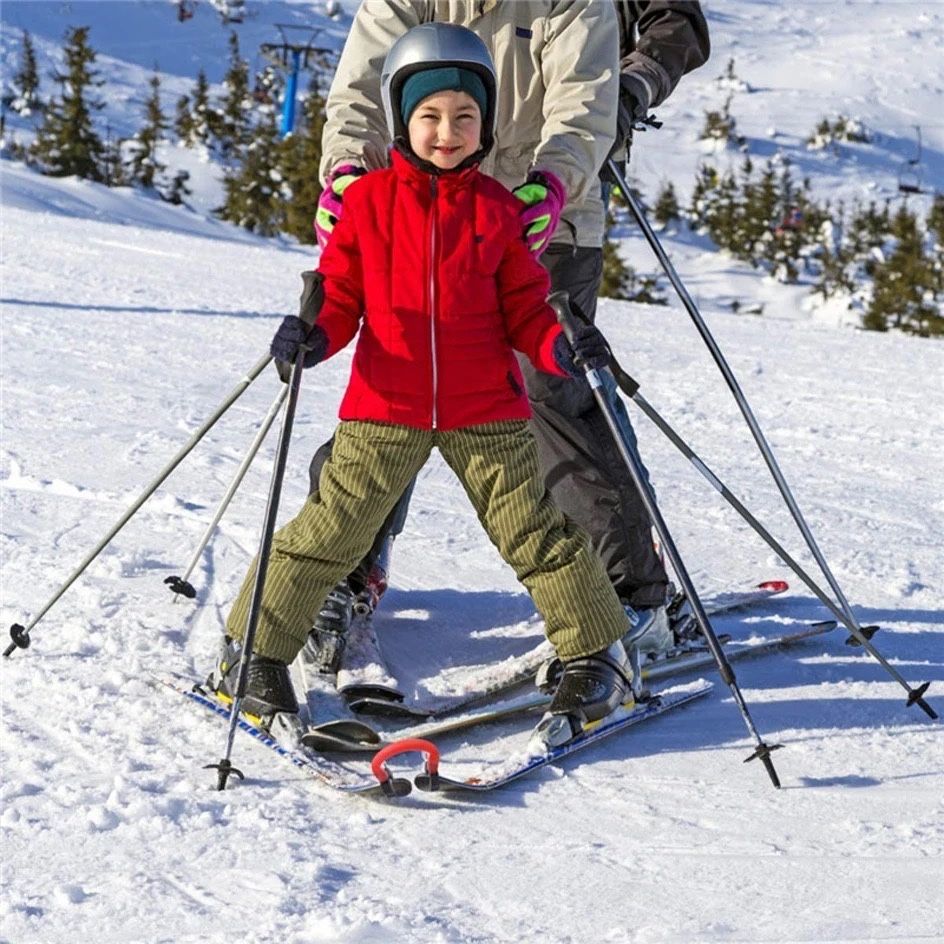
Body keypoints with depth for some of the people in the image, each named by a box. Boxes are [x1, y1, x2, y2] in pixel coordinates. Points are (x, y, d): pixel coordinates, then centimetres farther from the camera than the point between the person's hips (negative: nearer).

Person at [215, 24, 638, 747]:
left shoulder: (497, 208, 4)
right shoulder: (368, 201, 1)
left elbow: (522, 308, 7)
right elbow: (340, 296, 4)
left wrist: (561, 346, -13)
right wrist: (313, 335, -17)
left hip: (488, 413, 1)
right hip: (385, 408, 0)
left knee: (537, 533, 2)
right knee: (330, 531, 0)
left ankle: (599, 658, 17)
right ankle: (254, 654, 14)